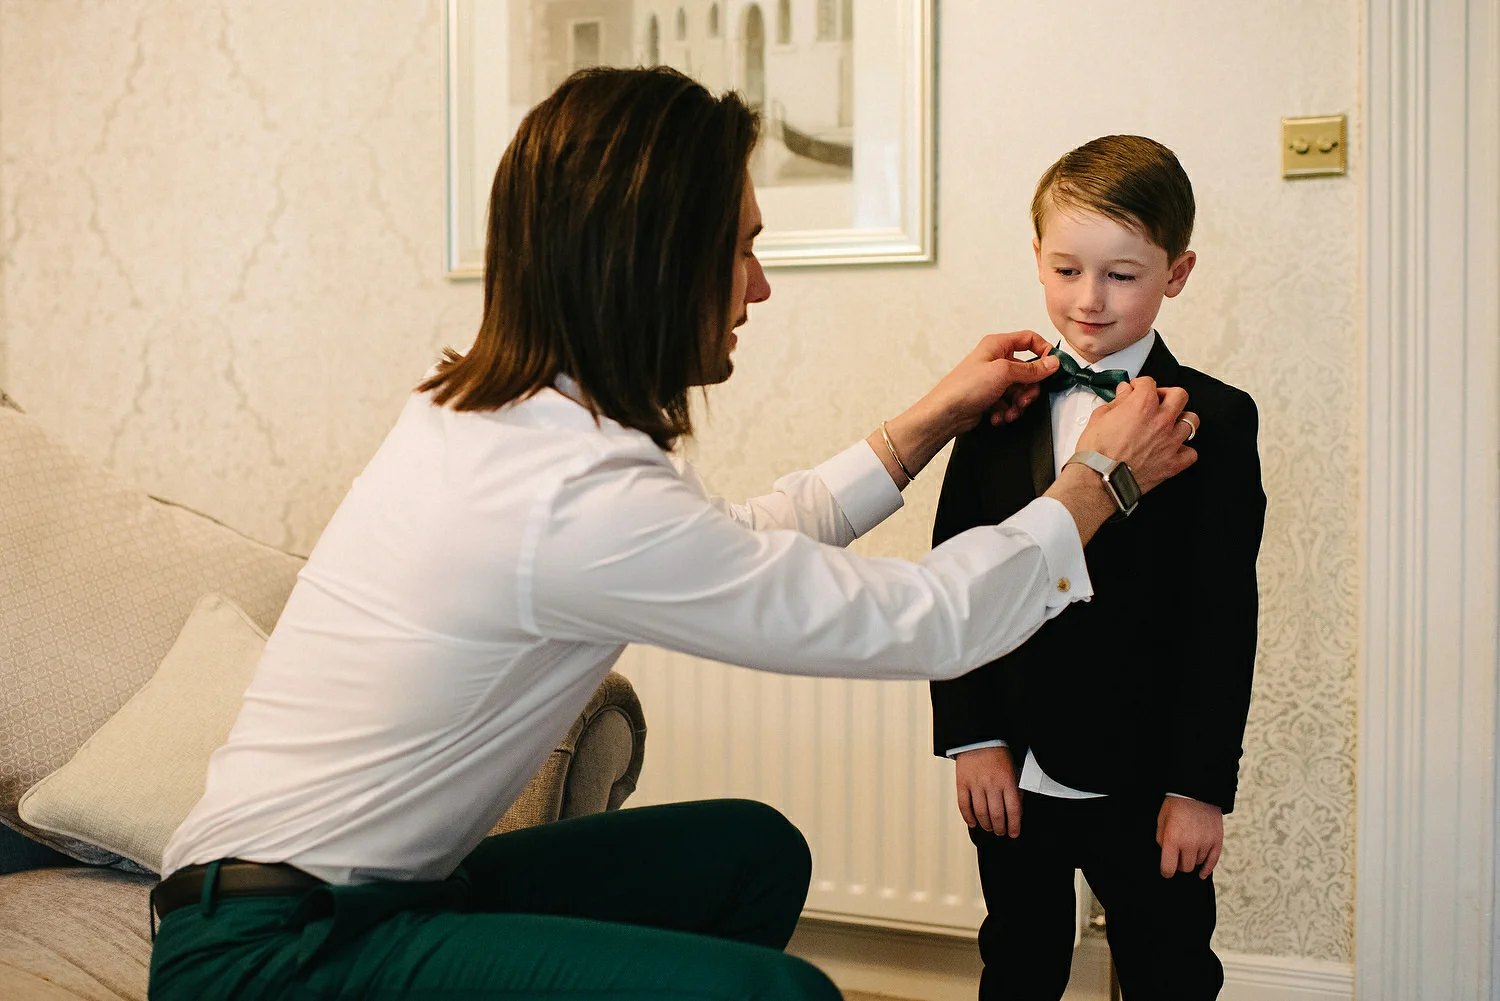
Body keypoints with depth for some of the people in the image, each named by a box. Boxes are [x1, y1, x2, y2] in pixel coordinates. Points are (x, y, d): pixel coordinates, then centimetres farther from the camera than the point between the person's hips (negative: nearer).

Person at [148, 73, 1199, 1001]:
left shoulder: (480, 411, 5)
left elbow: (739, 548, 18)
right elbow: (921, 623, -14)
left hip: (362, 892, 10)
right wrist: (1101, 482, 1)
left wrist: (932, 421, 21)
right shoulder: (584, 496, -24)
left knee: (753, 850, 11)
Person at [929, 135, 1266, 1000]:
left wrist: (1202, 786, -9)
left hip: (1147, 785, -2)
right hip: (1015, 773, 3)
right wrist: (972, 736, -5)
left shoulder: (1214, 422, -5)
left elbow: (1224, 618, -7)